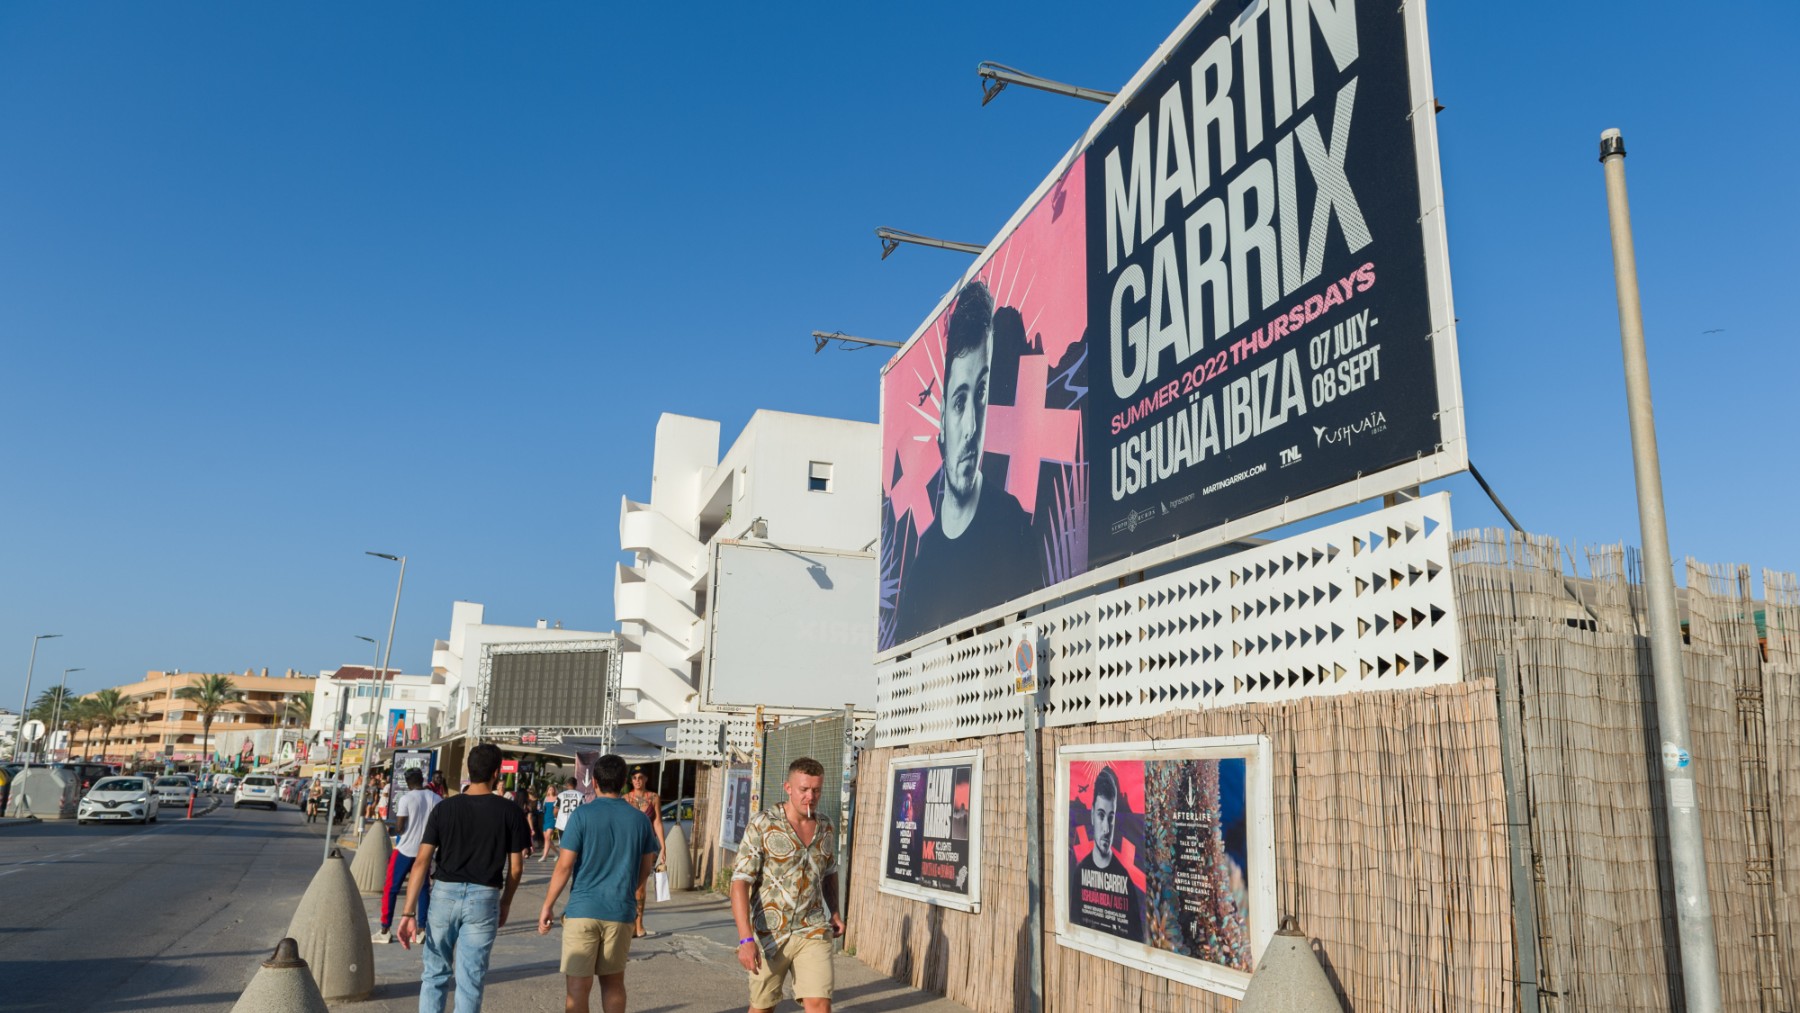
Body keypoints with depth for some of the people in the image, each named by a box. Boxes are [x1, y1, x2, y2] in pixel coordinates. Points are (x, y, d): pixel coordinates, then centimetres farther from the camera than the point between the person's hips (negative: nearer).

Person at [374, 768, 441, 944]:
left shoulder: (406, 799, -11)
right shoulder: (436, 799, 0)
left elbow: (400, 828, -11)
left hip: (405, 850, -4)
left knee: (391, 889, 7)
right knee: (423, 889, 12)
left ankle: (385, 930, 6)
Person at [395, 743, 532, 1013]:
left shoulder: (444, 808, -1)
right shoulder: (510, 812, -4)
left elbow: (422, 862, -6)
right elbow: (516, 867, 0)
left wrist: (409, 912, -6)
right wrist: (506, 902, 16)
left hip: (445, 894, 1)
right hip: (484, 899, -1)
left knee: (435, 973, 18)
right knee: (470, 981, 6)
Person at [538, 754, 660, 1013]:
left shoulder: (582, 815, -7)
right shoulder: (639, 820, 3)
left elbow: (564, 866, -9)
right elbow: (646, 866, 12)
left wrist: (547, 905, 0)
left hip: (583, 909, -3)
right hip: (621, 912, 3)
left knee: (578, 986, 2)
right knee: (614, 981, 17)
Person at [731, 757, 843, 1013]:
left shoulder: (827, 828, 5)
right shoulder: (762, 825, -11)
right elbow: (740, 882, -16)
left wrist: (834, 912, 10)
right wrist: (746, 938, -24)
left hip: (813, 932, 3)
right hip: (768, 933, -2)